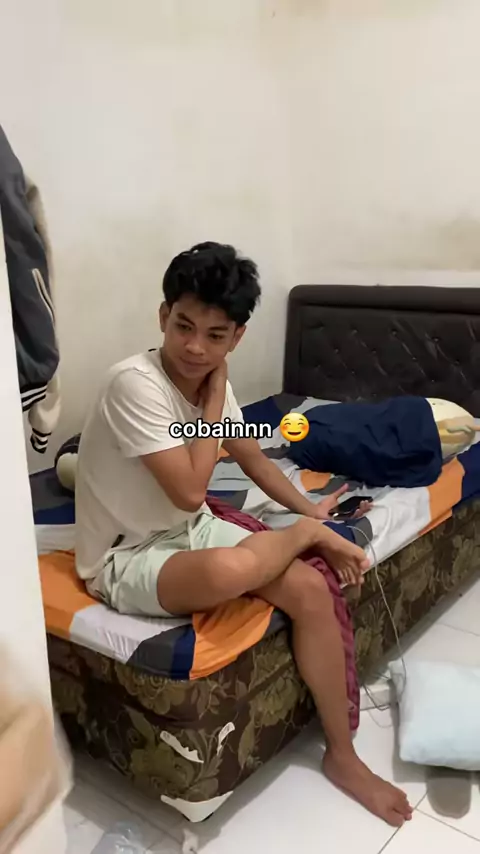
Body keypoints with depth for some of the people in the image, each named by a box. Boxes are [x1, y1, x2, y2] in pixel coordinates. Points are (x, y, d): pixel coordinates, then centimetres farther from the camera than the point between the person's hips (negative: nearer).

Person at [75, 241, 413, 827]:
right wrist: (216, 397, -19)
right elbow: (190, 492, -26)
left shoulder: (209, 379, -1)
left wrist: (307, 510, 6)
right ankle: (304, 533, -4)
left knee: (312, 590, -11)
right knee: (230, 569, -40)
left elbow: (251, 455, 14)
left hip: (191, 533, 7)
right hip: (125, 559, -7)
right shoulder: (134, 383, -25)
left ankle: (341, 755, 7)